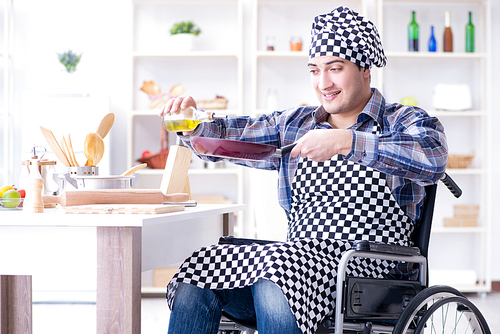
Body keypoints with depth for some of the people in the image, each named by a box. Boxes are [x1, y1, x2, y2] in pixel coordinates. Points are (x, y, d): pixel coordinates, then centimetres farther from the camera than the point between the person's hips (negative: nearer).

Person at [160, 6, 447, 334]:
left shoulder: (405, 121, 5)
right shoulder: (293, 124, 22)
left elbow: (434, 159, -18)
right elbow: (224, 138, 24)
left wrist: (345, 142, -24)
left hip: (366, 267, -5)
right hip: (299, 255, 5)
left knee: (274, 281, -36)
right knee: (194, 283, -20)